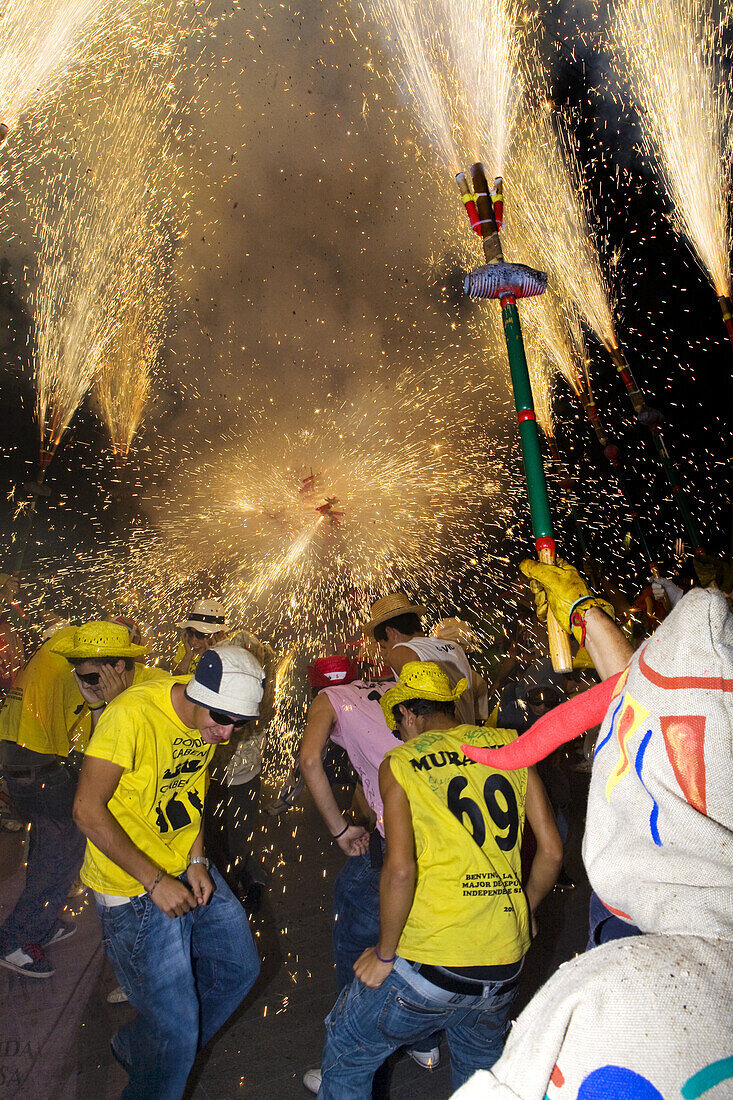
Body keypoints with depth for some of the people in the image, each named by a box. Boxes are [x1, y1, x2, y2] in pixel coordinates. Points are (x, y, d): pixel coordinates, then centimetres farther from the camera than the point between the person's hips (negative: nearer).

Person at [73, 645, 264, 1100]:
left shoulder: (210, 720, -4)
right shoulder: (133, 713, -27)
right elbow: (88, 811, -25)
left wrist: (197, 863, -3)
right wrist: (156, 881, -22)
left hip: (188, 871, 8)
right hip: (133, 888, -7)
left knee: (240, 967, 19)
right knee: (174, 1025, -1)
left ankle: (138, 1047, 39)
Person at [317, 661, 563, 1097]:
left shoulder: (401, 762, -7)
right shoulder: (511, 745, 4)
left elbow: (400, 869, -18)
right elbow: (552, 851, 3)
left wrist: (384, 953, -4)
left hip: (430, 963, -4)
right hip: (505, 964, 5)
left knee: (346, 1051, 21)